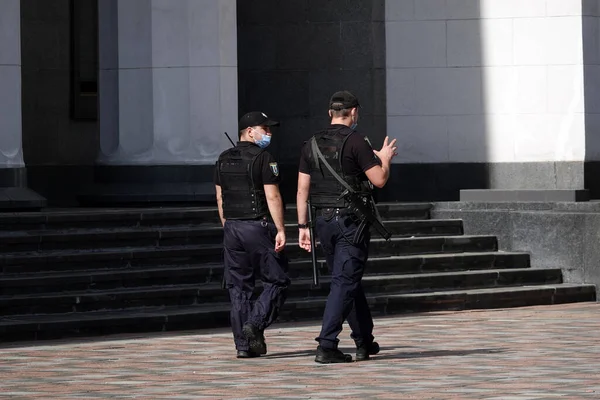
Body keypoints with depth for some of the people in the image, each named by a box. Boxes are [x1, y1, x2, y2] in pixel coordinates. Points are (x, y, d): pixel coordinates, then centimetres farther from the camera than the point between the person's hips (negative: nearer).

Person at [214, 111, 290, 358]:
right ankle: (255, 324, -14)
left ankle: (243, 344, 5)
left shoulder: (223, 160, 12)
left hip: (232, 228, 6)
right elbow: (272, 197, -14)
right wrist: (280, 230, -13)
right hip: (258, 227, -6)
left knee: (238, 287, 7)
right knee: (276, 281, 3)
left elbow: (220, 197, 14)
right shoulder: (263, 158, -8)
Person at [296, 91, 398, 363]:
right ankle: (326, 346, -14)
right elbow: (379, 180, -9)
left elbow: (302, 190, 8)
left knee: (348, 280, 17)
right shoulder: (355, 142, -10)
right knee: (344, 282, -6)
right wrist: (385, 160, 11)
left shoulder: (311, 144, 8)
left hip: (323, 221, 6)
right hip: (351, 221, -6)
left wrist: (303, 226, 12)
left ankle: (364, 341, 25)